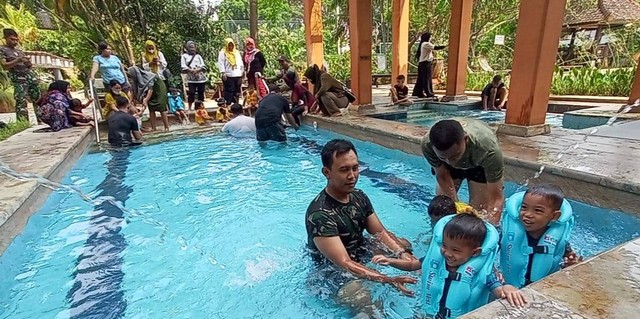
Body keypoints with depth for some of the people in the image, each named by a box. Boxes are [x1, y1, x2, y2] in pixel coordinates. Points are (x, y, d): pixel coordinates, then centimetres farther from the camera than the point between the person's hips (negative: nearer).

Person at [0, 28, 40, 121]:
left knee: (37, 99, 2)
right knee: (21, 102, -13)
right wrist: (18, 60, -18)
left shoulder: (19, 50, 19)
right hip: (18, 78, -6)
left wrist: (29, 63, -3)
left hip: (30, 75, 6)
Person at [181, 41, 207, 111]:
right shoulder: (184, 56, 11)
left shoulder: (198, 56, 17)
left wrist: (198, 70, -12)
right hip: (191, 78, -2)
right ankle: (190, 107, 1)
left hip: (201, 77, 2)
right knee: (191, 92, -8)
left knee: (201, 92, 3)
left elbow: (203, 66, 6)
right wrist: (191, 70, -15)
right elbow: (183, 67, 0)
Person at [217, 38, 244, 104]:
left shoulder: (237, 52, 18)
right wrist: (223, 73, -13)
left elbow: (241, 63, 21)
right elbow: (221, 63, -5)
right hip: (228, 76, -5)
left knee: (237, 91, 8)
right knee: (229, 91, -6)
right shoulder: (223, 52, 2)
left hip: (238, 75, 5)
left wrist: (242, 71, 15)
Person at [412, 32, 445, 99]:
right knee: (427, 78, -6)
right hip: (426, 63, -10)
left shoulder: (423, 44, 18)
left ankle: (418, 93, 12)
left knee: (421, 79, 9)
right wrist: (446, 46, -12)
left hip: (422, 63, 10)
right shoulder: (426, 44, -12)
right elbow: (436, 48, -17)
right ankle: (429, 93, -2)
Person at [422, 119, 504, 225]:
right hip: (447, 167, 2)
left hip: (479, 165, -1)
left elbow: (496, 198, -35)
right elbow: (442, 177, -21)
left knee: (479, 212, -10)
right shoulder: (427, 145, -37)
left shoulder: (488, 149, -42)